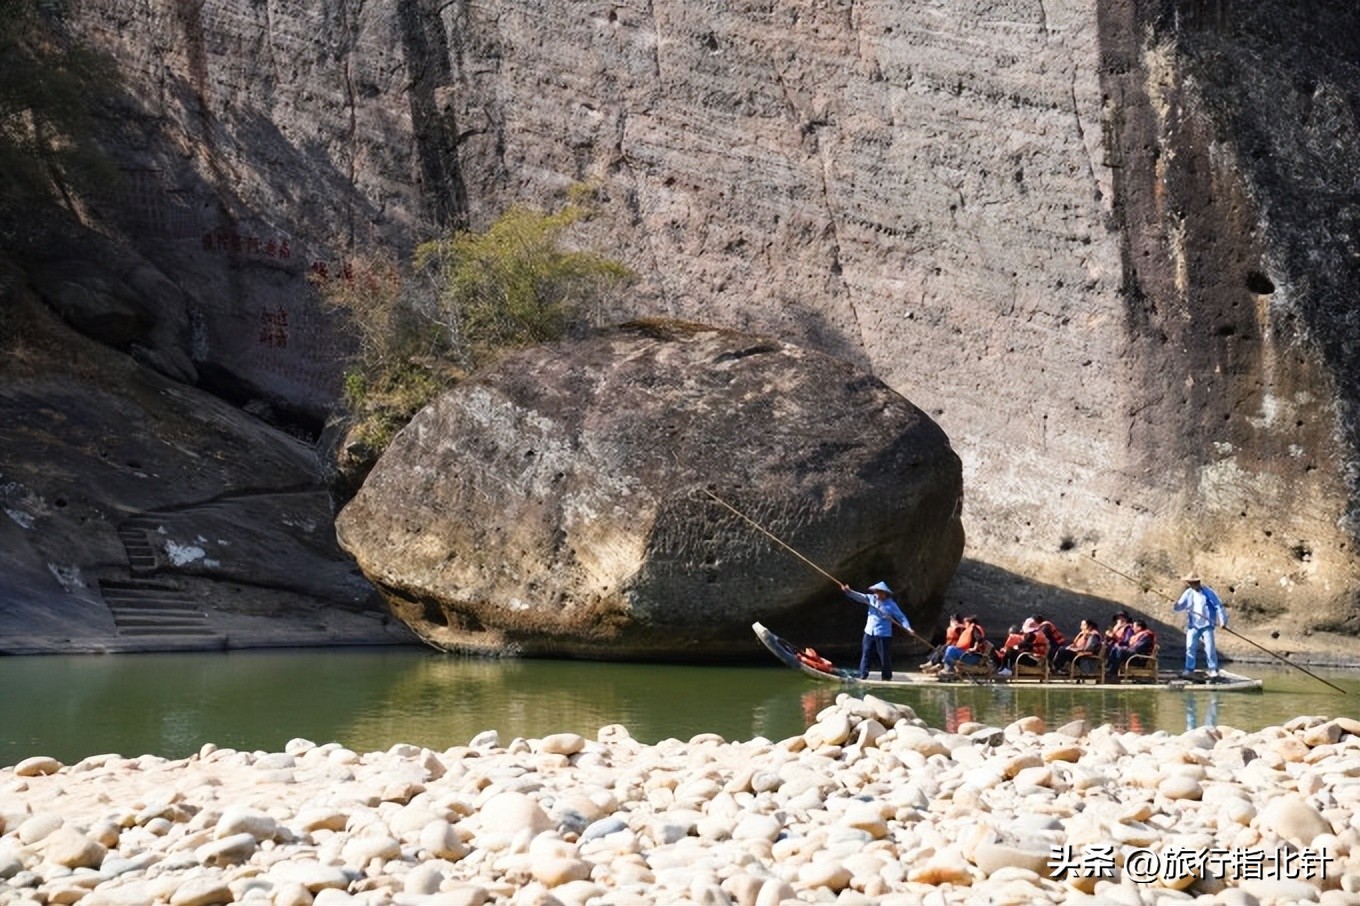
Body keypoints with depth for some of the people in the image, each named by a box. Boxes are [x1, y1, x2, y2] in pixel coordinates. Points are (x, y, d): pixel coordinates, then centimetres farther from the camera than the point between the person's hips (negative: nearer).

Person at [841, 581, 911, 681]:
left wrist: (907, 627, -19)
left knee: (884, 657, 1)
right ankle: (863, 675, 7)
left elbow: (901, 617, -6)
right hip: (869, 633, 4)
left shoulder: (891, 604, -7)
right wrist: (849, 591, -23)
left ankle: (886, 677, 12)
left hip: (883, 635, -4)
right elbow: (859, 596, -7)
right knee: (866, 654, 3)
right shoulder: (871, 599, 4)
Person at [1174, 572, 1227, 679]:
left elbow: (1218, 606, -5)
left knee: (1210, 648, -4)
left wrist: (1223, 619, -12)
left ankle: (1213, 670, 5)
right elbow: (1181, 605, 5)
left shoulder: (1208, 592, -4)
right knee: (1190, 647, -3)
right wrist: (1176, 606, -19)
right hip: (1193, 625, 3)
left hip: (1206, 625, -3)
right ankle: (1189, 670, 1)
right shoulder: (1188, 593, 6)